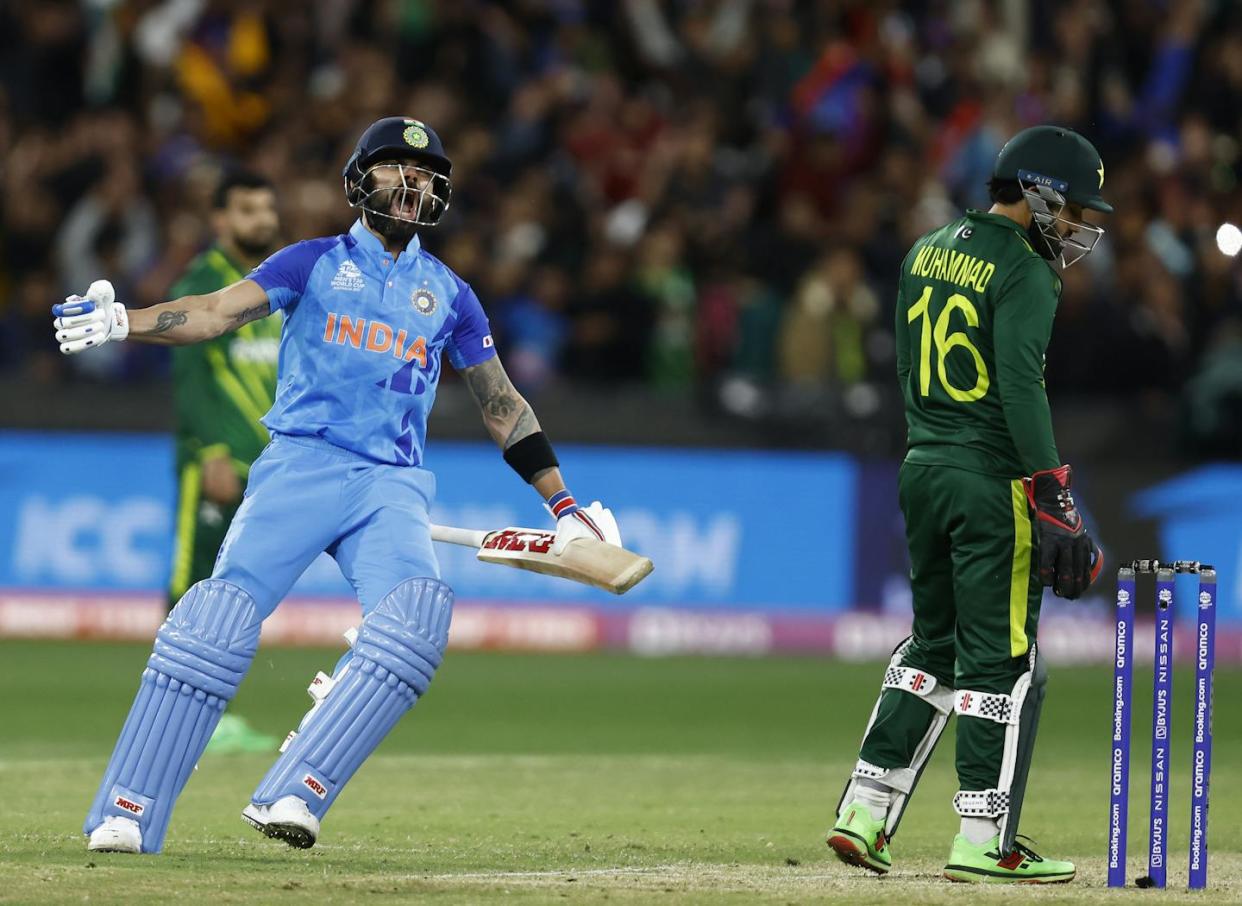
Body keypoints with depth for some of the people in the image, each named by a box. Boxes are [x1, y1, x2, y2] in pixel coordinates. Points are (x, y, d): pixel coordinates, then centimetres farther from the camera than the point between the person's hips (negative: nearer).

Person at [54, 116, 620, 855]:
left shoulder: (449, 295, 19)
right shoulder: (315, 263, 12)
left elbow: (502, 405, 23)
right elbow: (221, 310, -2)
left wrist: (564, 506, 18)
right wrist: (121, 322, -20)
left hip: (392, 485, 2)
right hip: (300, 463, -2)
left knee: (417, 613, -29)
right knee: (222, 614, -22)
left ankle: (296, 795, -32)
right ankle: (127, 814, -22)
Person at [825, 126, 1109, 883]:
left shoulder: (928, 252, 12)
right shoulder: (1022, 272, -12)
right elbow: (1021, 389, -21)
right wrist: (1054, 497, -21)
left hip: (923, 472, 8)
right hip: (993, 479, -8)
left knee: (933, 643, 17)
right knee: (1001, 658, -2)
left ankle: (864, 814, 12)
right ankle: (985, 840, -1)